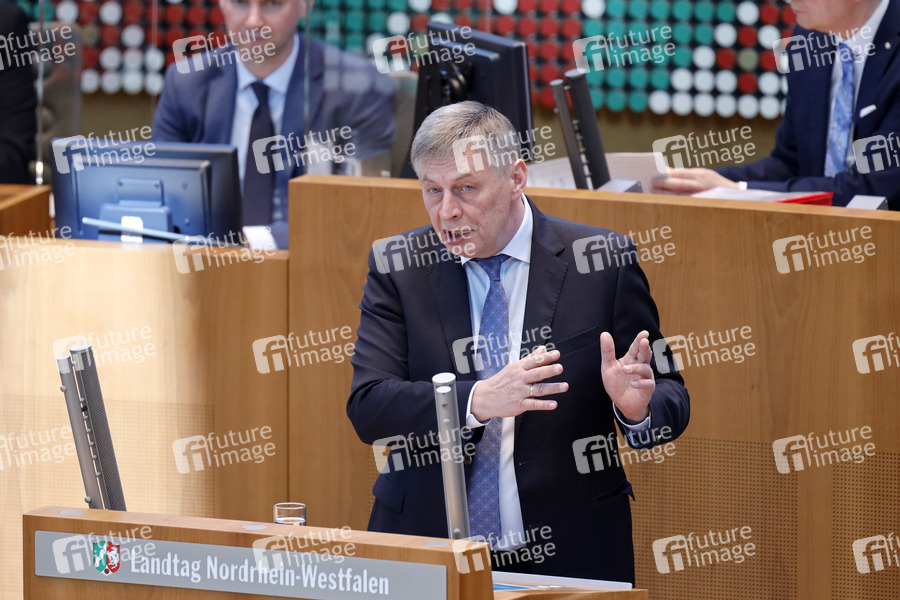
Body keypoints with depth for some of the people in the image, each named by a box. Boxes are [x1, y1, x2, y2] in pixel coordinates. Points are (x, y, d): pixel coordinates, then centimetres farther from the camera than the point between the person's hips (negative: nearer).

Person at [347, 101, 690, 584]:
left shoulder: (603, 261, -2)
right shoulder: (396, 267, 1)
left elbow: (672, 401, 2)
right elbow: (368, 408, -10)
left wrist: (637, 408, -23)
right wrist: (476, 401, -27)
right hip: (428, 553, -1)